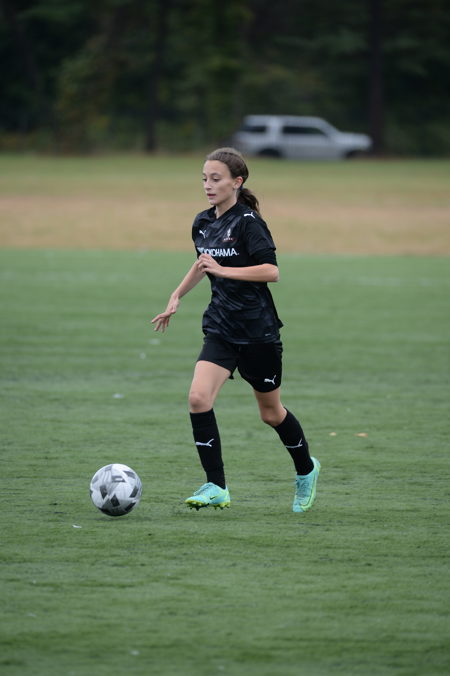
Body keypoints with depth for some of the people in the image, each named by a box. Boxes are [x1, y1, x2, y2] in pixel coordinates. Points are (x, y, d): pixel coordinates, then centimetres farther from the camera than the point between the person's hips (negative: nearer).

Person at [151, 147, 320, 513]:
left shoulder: (248, 222, -15)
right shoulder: (203, 223, 6)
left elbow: (271, 271, -24)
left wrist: (222, 269, -27)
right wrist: (177, 297, 22)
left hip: (258, 331, -6)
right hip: (221, 328, 6)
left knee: (271, 412, 9)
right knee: (198, 398, -16)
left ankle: (306, 469, 36)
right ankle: (216, 487, -11)